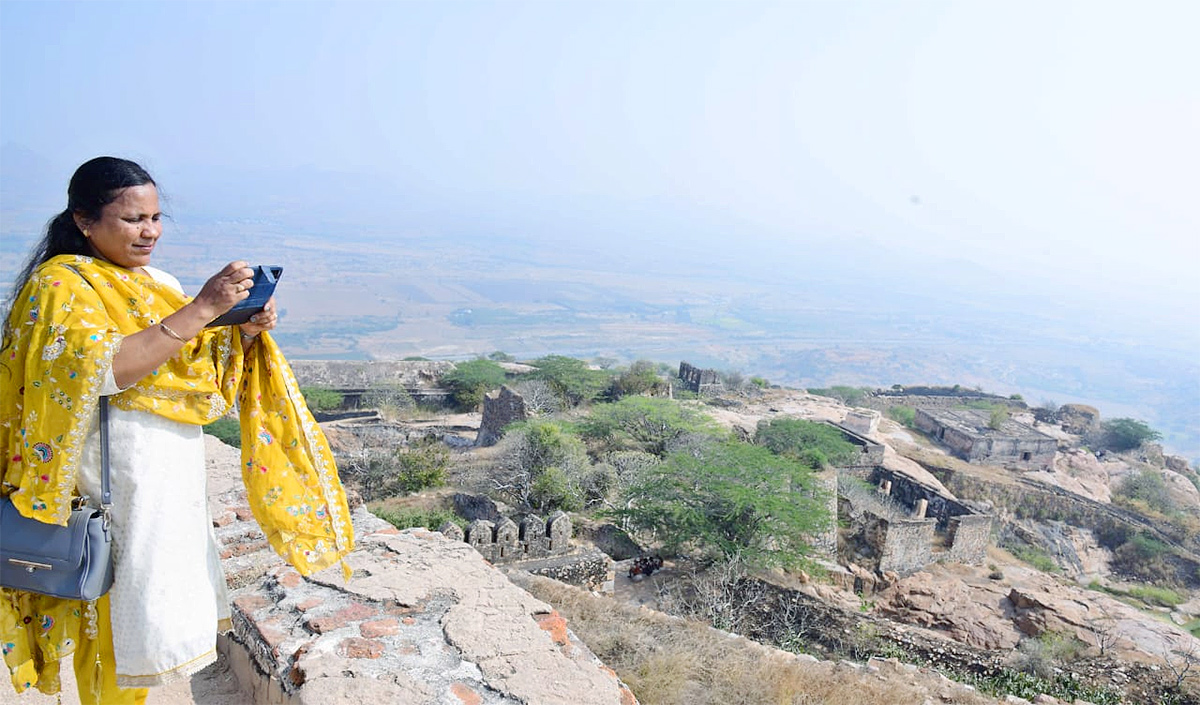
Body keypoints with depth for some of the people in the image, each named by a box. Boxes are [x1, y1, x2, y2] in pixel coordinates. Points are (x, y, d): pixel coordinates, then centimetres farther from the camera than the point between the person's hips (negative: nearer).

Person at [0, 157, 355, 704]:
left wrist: (247, 329, -7)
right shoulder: (61, 284, -10)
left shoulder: (158, 283, 11)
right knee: (121, 621, 3)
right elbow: (106, 368, -26)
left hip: (176, 483, 7)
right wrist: (202, 307, -30)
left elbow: (207, 367, 12)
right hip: (117, 482, -7)